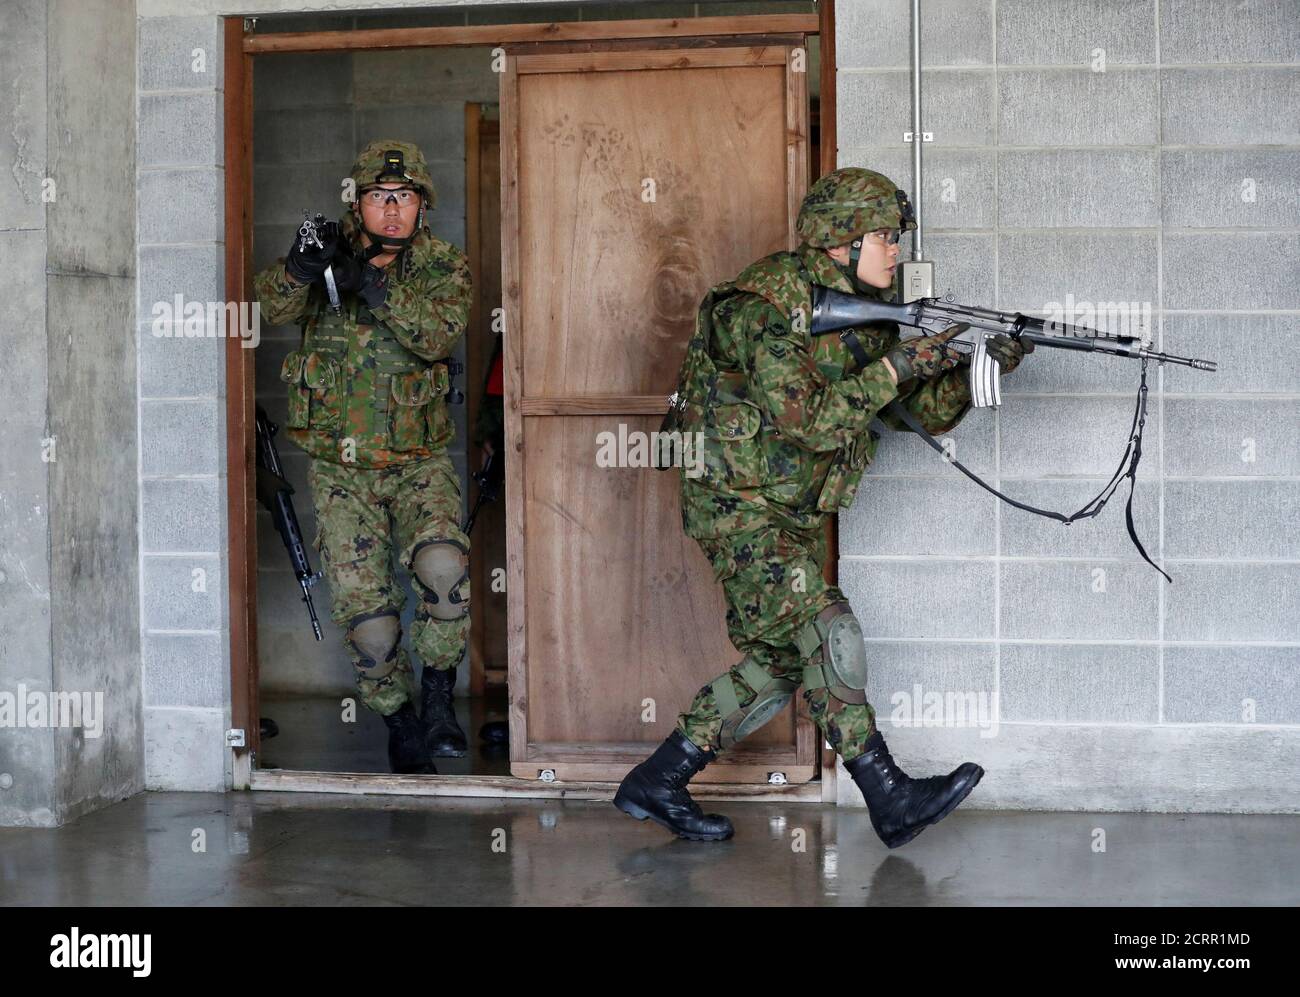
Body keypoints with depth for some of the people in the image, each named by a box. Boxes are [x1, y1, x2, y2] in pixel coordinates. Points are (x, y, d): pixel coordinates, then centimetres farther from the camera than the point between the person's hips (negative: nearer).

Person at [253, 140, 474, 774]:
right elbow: (273, 307, -14)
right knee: (363, 605, -3)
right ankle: (399, 723, 16)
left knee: (444, 564, -26)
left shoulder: (444, 267, -3)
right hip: (341, 471, 1)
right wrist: (300, 268, -35)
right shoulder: (332, 250, 1)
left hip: (418, 462, -1)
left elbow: (440, 335, -22)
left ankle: (438, 696, -8)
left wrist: (374, 287, -35)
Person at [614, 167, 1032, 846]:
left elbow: (932, 413, 6)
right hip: (738, 504, -9)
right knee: (826, 630, -17)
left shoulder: (870, 311, 6)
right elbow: (807, 422, -28)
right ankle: (890, 801, -14)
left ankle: (654, 785, 15)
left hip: (795, 514, 9)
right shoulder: (766, 304, -20)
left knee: (778, 663, 6)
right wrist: (897, 367, -26)